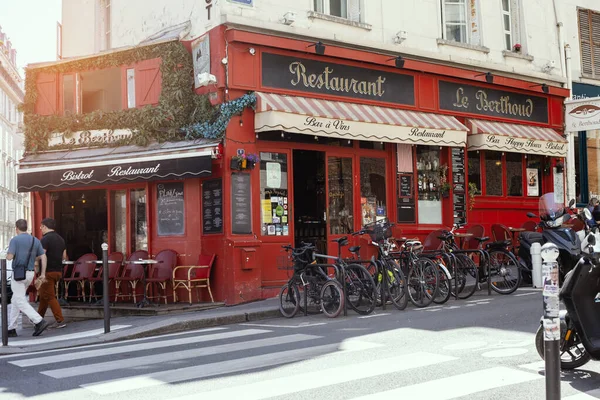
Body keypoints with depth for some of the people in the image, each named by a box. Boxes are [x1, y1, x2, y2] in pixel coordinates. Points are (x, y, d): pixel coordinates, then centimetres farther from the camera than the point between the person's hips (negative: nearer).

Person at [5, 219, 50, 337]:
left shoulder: (15, 240, -9)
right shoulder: (35, 240, 9)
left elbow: (9, 257, -16)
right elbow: (43, 257, 5)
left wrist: (7, 254, 8)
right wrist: (43, 273, 8)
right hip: (30, 274, 7)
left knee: (20, 302, -6)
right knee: (16, 300, 17)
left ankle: (40, 322, -21)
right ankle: (11, 329, 17)